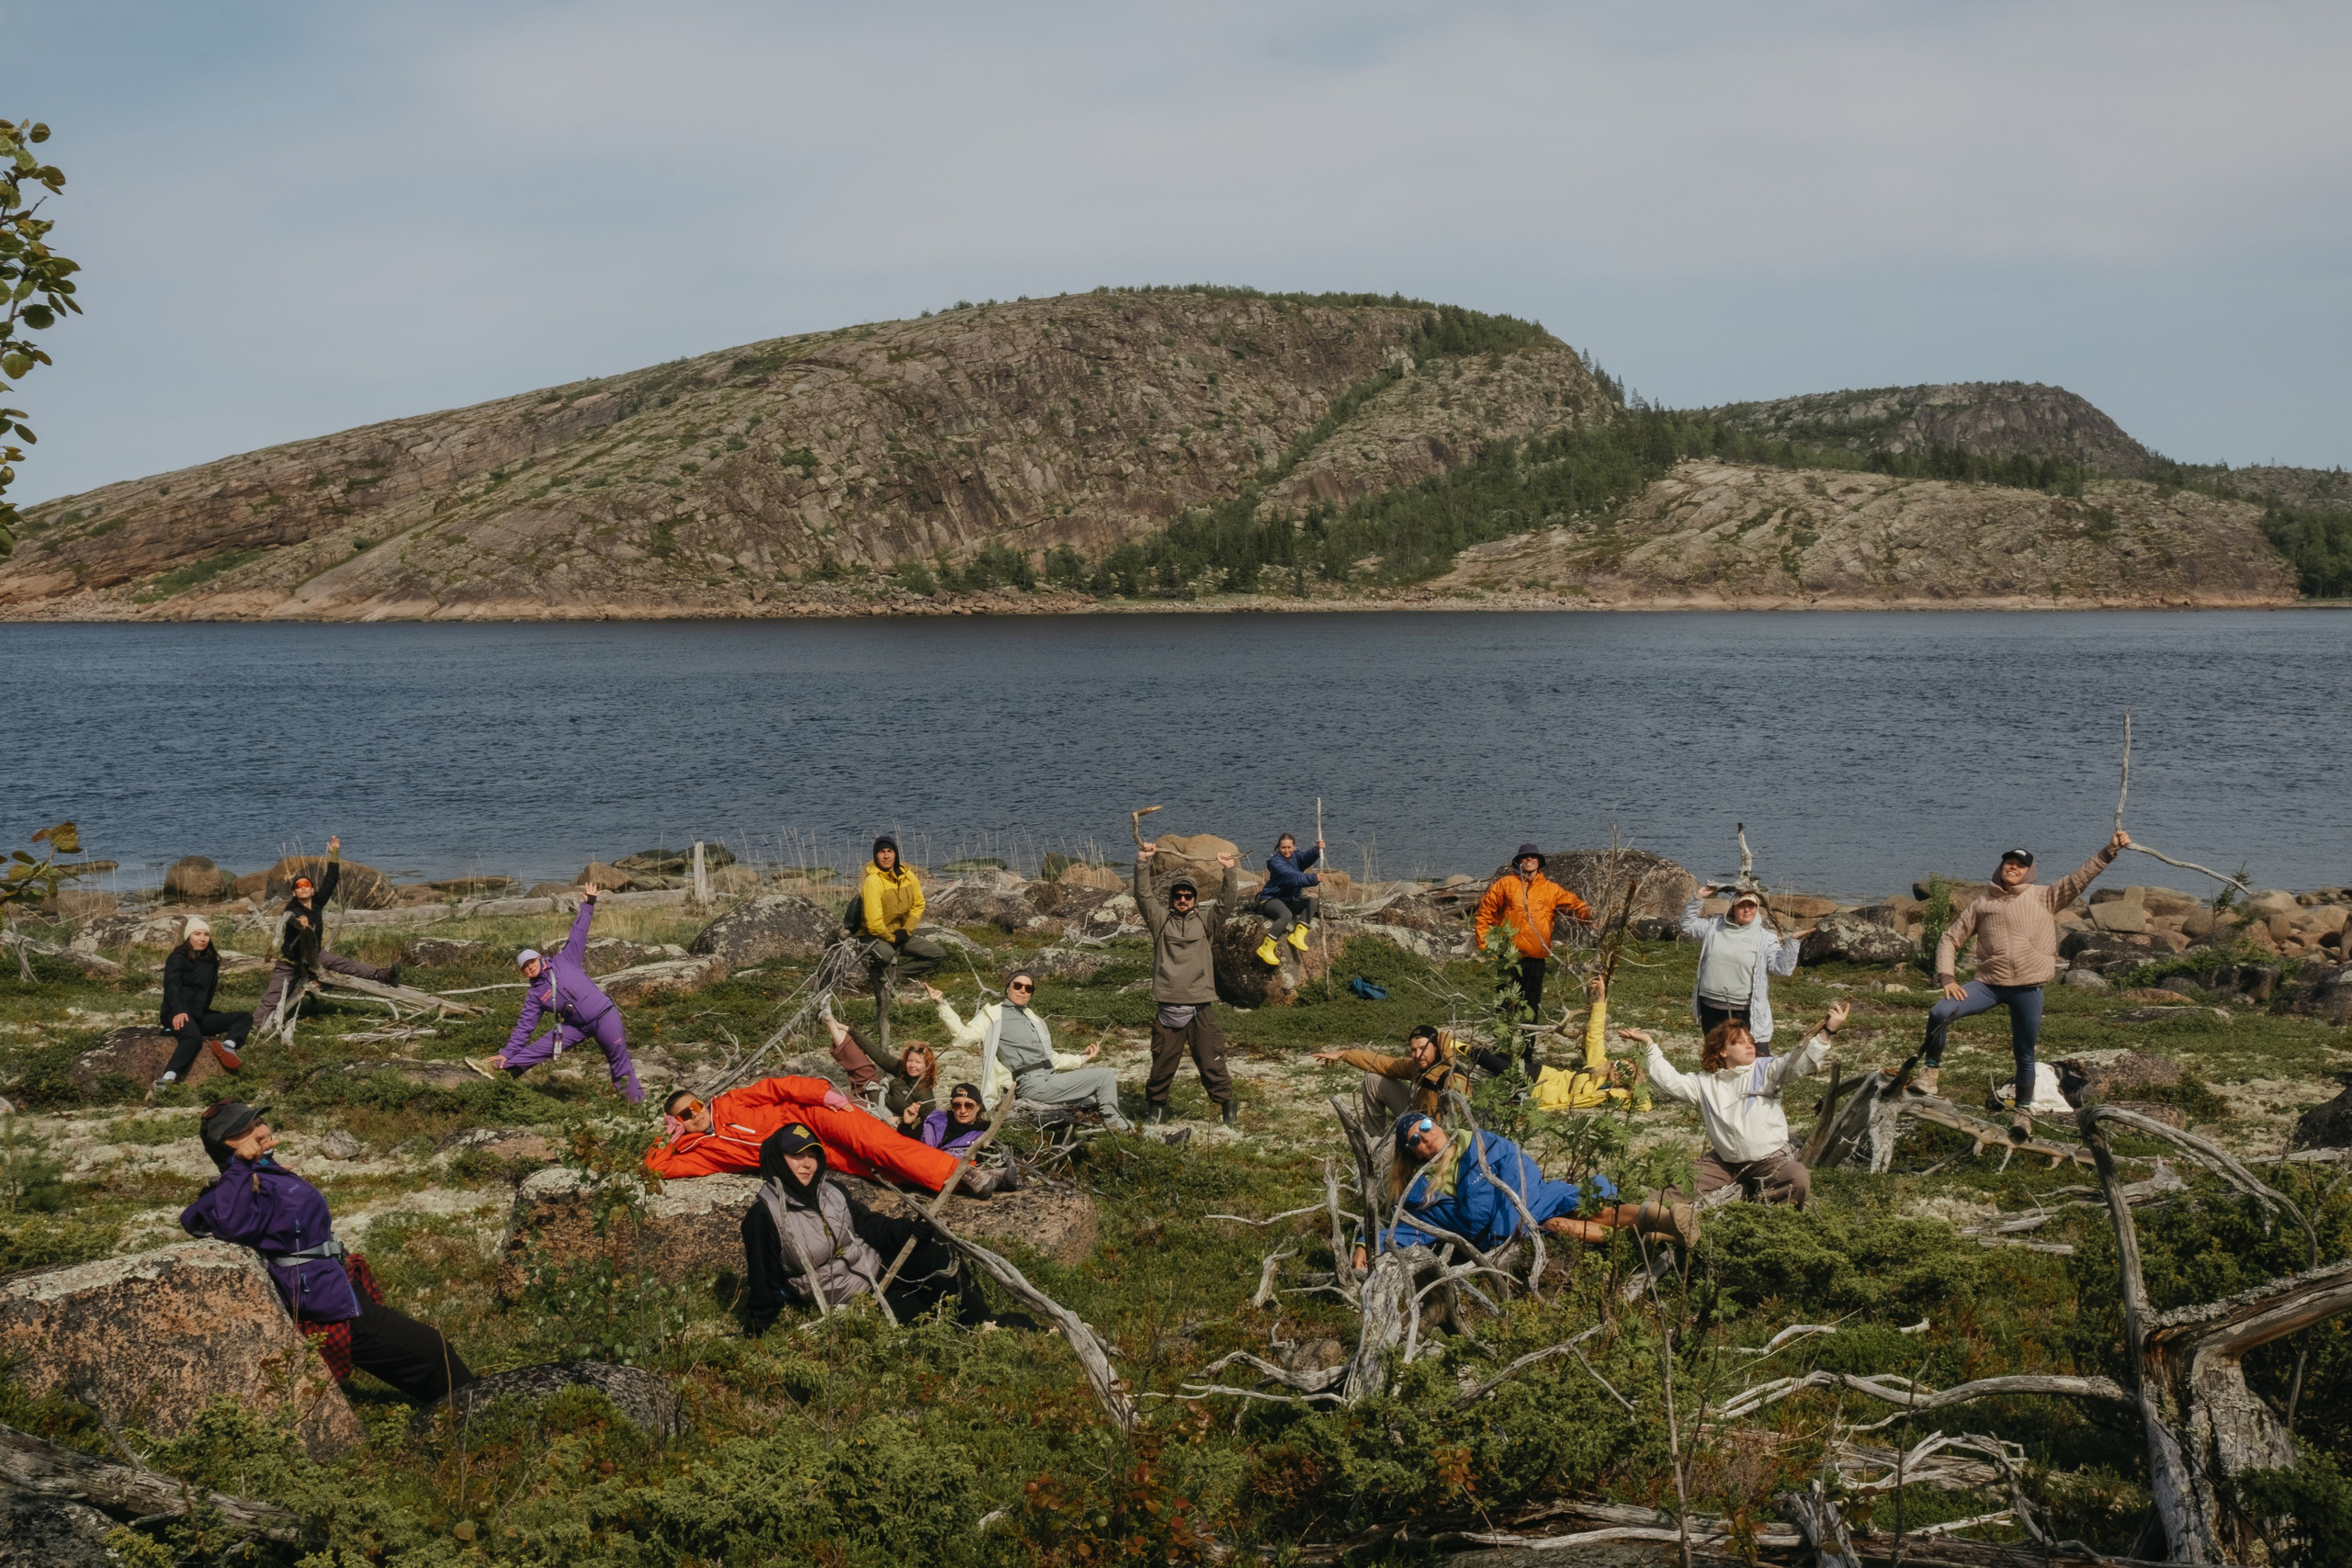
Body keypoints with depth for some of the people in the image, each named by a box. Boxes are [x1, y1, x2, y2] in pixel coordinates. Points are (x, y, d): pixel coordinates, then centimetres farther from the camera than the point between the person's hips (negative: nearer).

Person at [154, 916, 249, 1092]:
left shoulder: (210, 960, 20)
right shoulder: (178, 958, -1)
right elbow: (172, 987, -16)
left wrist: (204, 1009, 4)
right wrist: (178, 1011, -32)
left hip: (200, 1016, 8)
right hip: (178, 1015, -8)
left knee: (245, 1017, -5)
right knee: (193, 1037, -40)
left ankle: (228, 1045, -36)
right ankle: (167, 1079, -57)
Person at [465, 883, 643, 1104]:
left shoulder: (565, 960, -1)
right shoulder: (535, 994, 4)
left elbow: (578, 933, 0)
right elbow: (524, 1026, 4)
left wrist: (588, 905, -6)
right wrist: (506, 1054, -2)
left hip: (603, 1014, -3)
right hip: (577, 1026, 3)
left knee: (618, 1056, 0)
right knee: (539, 1048, -2)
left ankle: (634, 1097, 11)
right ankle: (498, 1067, -2)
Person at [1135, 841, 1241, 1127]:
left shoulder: (1206, 920, 9)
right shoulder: (1160, 918, 8)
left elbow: (1228, 902, -3)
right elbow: (1143, 894, -2)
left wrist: (1230, 871, -15)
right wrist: (1143, 862, -13)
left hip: (1201, 1005, 0)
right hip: (1169, 1005, 0)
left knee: (1211, 1060, 2)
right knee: (1163, 1060, 6)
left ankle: (1226, 1104, 14)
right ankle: (1155, 1104, 22)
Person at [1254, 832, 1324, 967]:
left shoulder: (1295, 857, 4)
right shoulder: (1276, 862, -18)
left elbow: (1306, 859, -20)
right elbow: (1293, 877, -33)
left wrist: (1317, 850, -41)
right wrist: (1313, 879, -44)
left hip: (1289, 900, 8)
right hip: (1271, 899, -8)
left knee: (1311, 902, -12)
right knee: (1286, 915, -36)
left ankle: (1298, 935, -14)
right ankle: (1266, 948, -31)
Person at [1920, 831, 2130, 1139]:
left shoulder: (2044, 898, 4)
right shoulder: (1981, 904, 8)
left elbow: (2080, 877, -5)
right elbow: (1950, 939, 10)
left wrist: (2109, 851, -17)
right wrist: (1946, 977, -4)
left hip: (2028, 989, -1)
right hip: (1989, 984, 1)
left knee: (2025, 1055, 8)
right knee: (1939, 1013, -20)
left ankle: (2024, 1111, 26)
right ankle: (1930, 1069, -1)